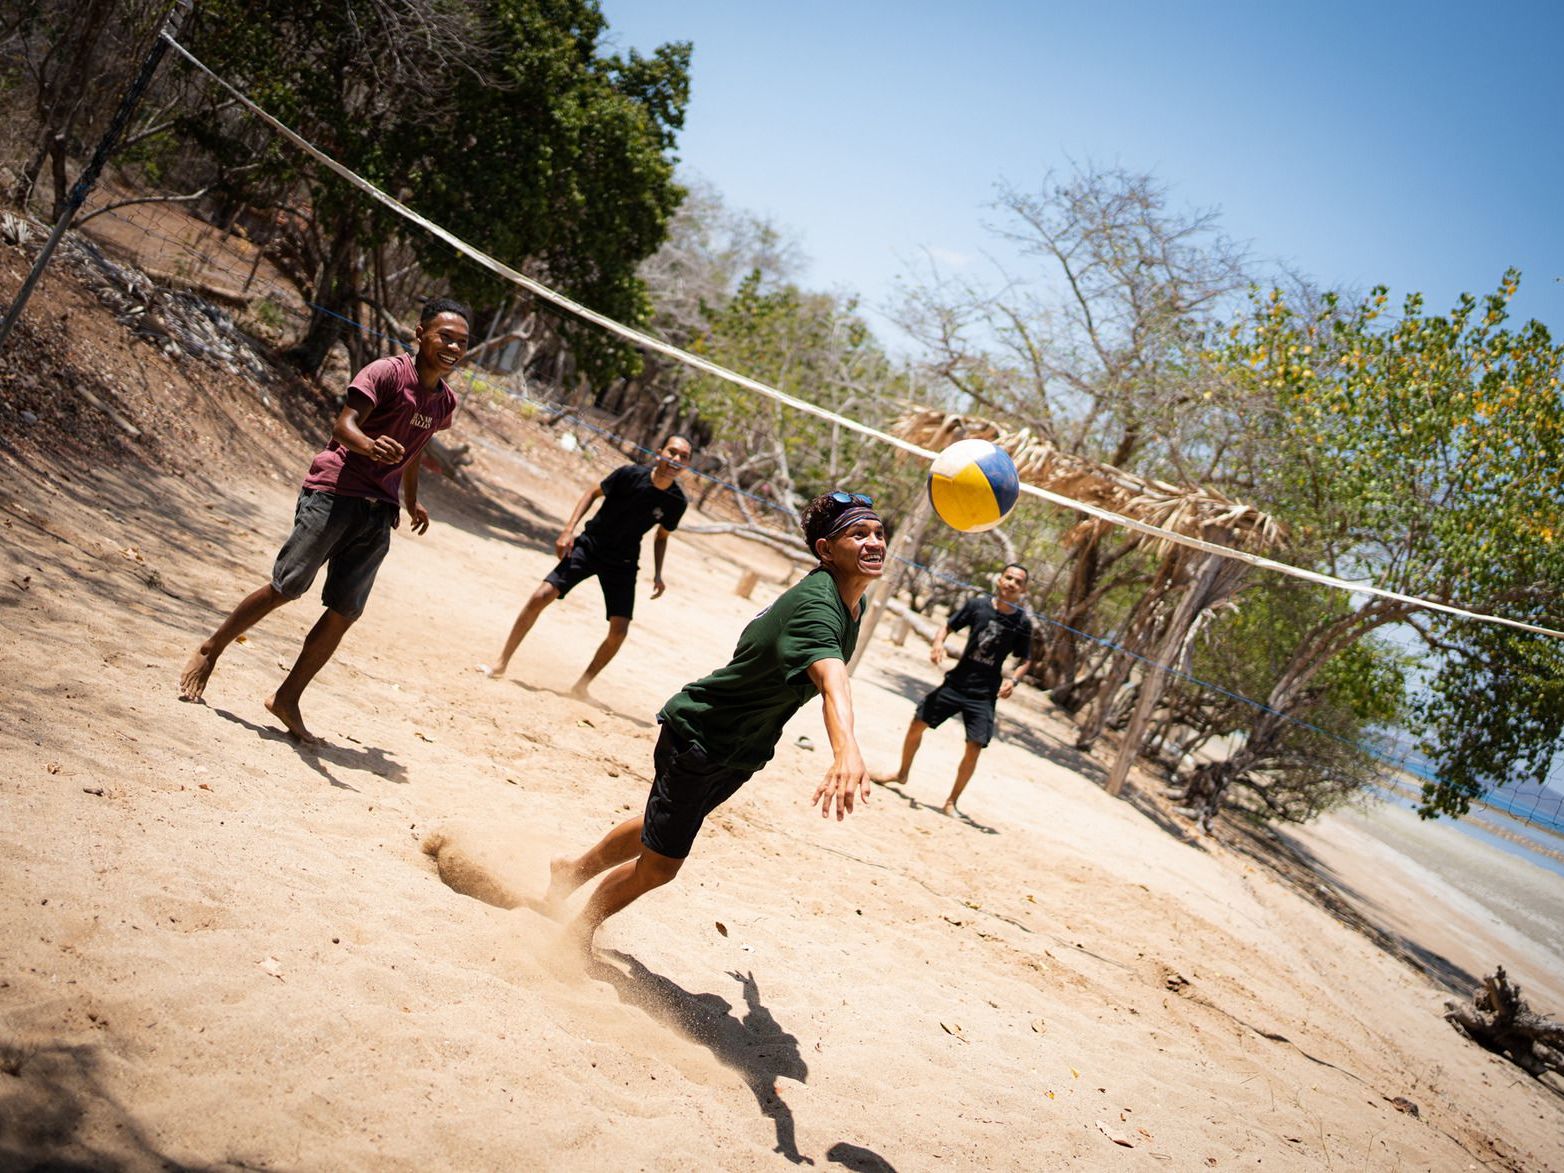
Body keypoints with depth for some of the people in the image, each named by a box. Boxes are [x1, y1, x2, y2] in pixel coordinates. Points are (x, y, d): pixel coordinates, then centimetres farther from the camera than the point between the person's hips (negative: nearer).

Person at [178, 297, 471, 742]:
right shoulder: (388, 373, -10)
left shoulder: (445, 401, 11)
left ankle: (287, 700, 11)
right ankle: (210, 651, 17)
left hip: (379, 513, 6)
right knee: (286, 587, -4)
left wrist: (411, 501, 33)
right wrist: (368, 444, -44)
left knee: (345, 612, 1)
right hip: (334, 492, -6)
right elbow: (343, 425, -22)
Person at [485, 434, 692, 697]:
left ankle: (582, 685, 11)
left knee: (619, 630, -9)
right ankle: (501, 664, 1)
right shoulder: (630, 474, -18)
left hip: (622, 564, 2)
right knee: (541, 596, -13)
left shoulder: (677, 502, -10)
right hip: (589, 546, -2)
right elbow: (593, 493, -3)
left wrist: (657, 574, -2)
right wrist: (569, 529, -11)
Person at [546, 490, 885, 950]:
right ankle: (575, 938, 27)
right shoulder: (817, 605, -32)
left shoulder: (852, 602, -1)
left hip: (740, 751, 9)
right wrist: (847, 752, -69)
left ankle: (576, 870, 52)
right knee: (659, 866, 1)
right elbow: (832, 679, -53)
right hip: (698, 735, -9)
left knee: (661, 831, 27)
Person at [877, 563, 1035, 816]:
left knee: (974, 748, -10)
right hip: (956, 682, 2)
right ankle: (902, 774, 30)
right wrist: (938, 643, -16)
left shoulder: (1022, 623, -5)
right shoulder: (976, 605, -4)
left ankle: (951, 802, 9)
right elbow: (948, 626, 5)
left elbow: (1026, 661, 4)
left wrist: (1013, 679, -15)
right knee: (917, 724, 5)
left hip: (985, 694, -1)